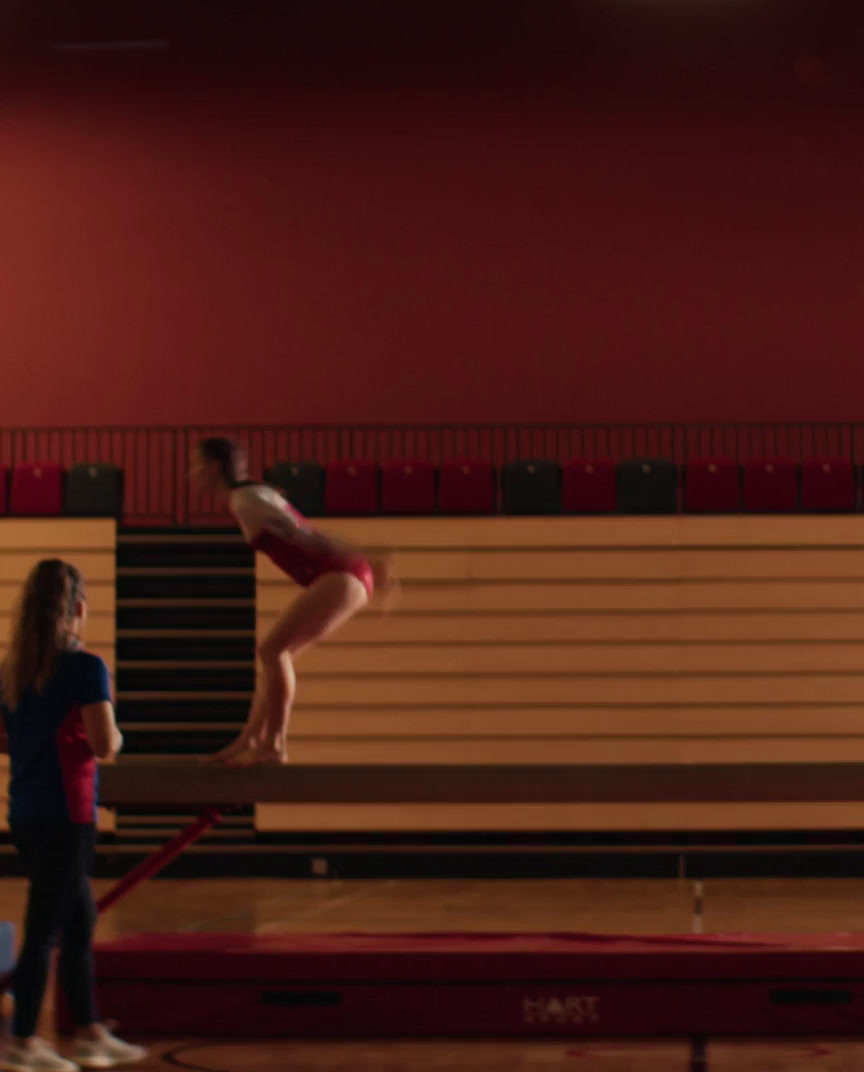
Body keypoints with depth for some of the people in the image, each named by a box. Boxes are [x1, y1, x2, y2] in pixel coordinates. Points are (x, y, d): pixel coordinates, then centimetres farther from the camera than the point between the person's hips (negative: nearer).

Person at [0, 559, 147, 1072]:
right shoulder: (86, 668, -14)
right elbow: (105, 745, -19)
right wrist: (116, 737, 2)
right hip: (66, 817, -8)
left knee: (80, 920, 16)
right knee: (45, 928, -1)